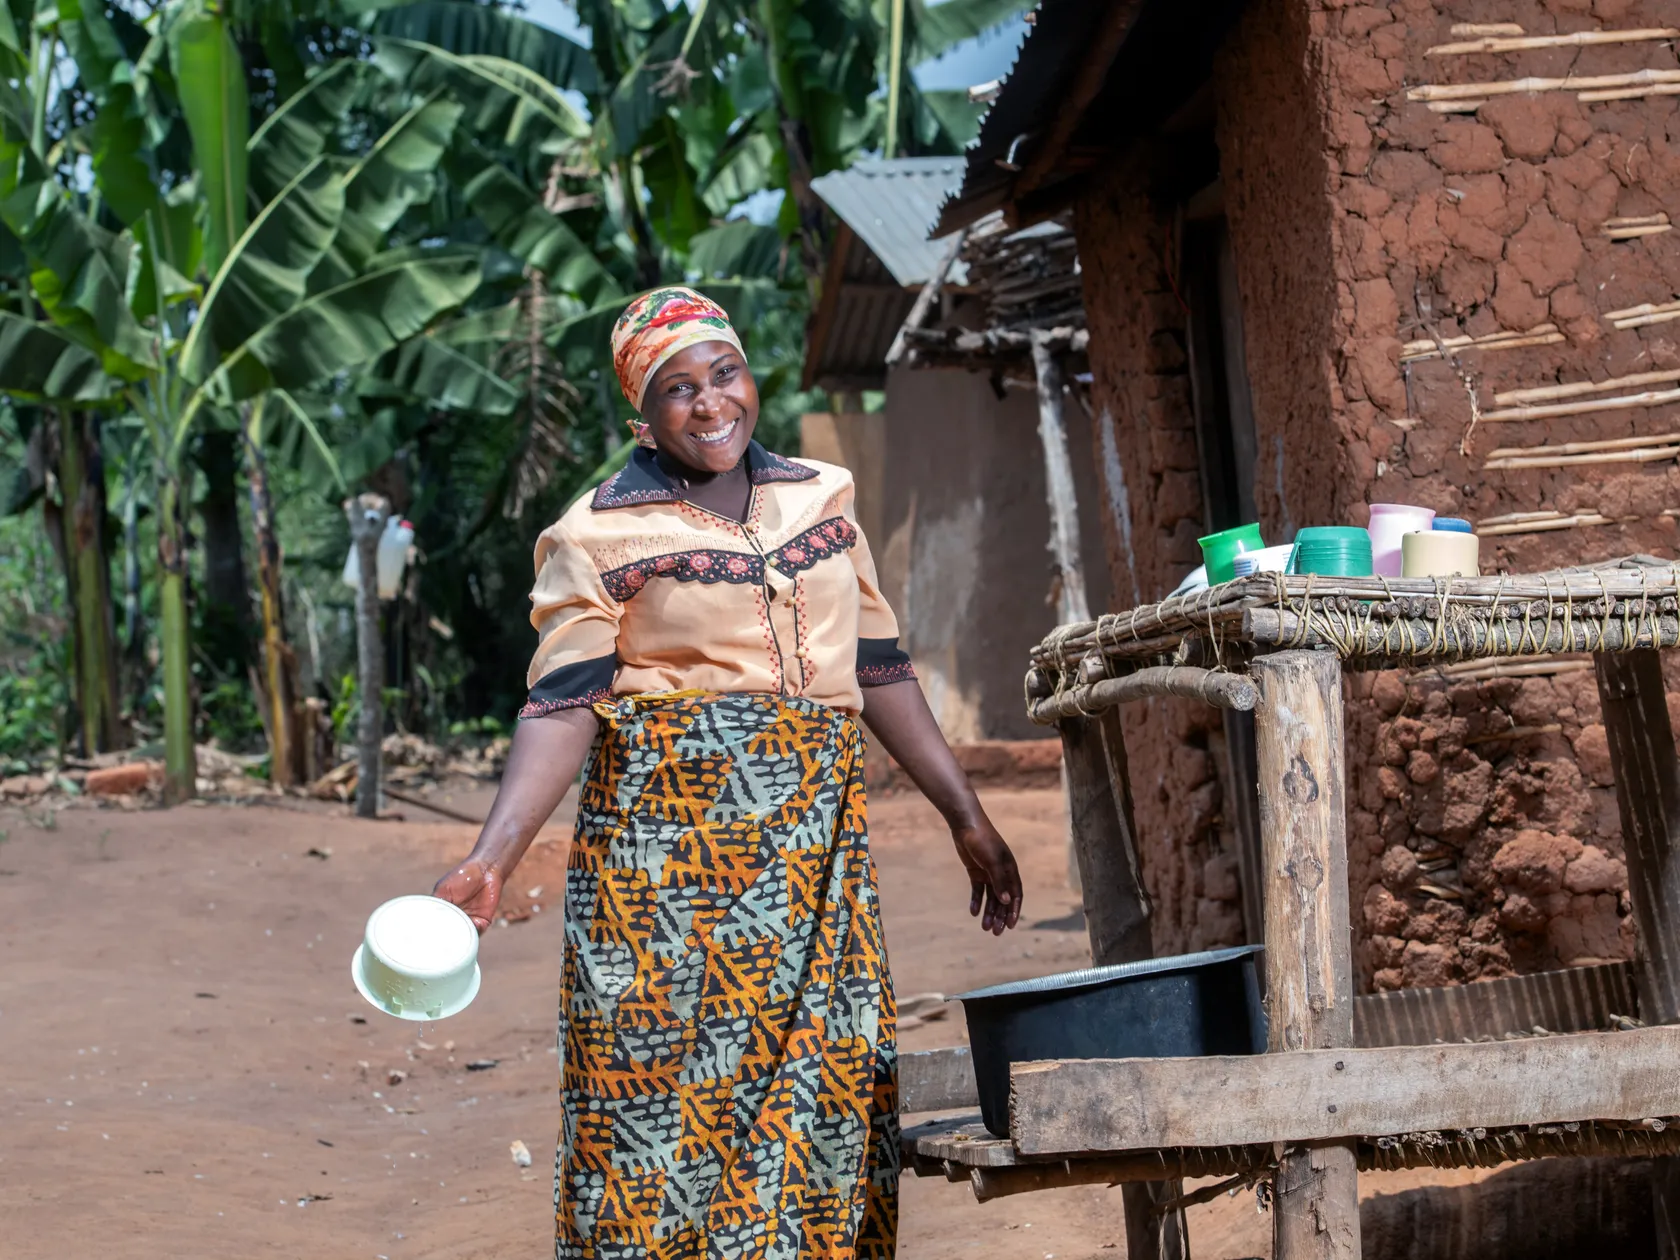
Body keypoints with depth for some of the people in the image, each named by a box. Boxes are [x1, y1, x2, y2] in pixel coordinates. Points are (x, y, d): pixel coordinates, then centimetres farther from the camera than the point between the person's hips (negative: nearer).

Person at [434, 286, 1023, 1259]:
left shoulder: (820, 498, 13)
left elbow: (878, 668, 17)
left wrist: (968, 817, 17)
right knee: (669, 1097, -6)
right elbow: (562, 707, -9)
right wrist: (493, 859, -22)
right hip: (670, 840, -4)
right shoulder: (603, 536, -2)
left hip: (815, 846, 4)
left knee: (828, 1099, 3)